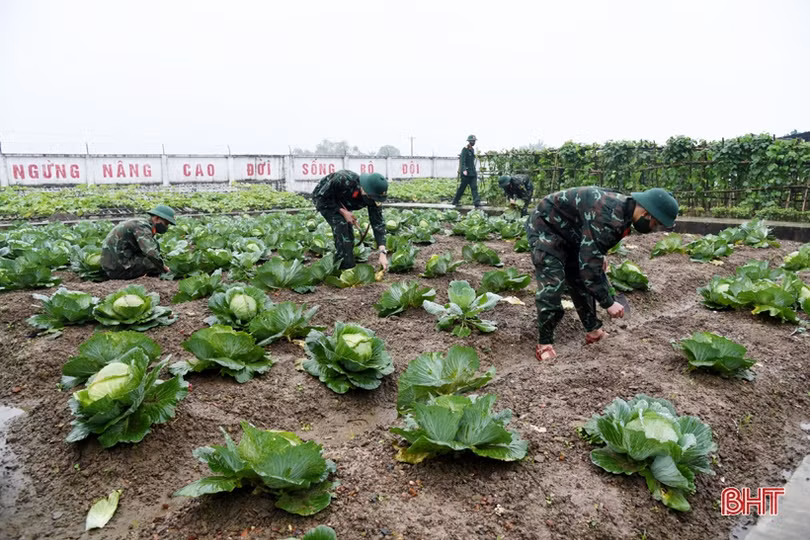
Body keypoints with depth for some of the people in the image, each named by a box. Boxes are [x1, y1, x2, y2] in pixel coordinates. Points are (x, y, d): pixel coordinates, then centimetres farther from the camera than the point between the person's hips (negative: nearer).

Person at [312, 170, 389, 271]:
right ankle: (346, 268, -18)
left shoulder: (372, 198, -25)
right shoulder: (343, 180, -41)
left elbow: (378, 223, -26)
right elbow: (322, 196, -28)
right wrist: (343, 212, -31)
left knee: (349, 233, -3)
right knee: (340, 224, -24)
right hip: (322, 199, -5)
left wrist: (382, 252, -35)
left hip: (341, 203, 6)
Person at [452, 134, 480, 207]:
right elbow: (462, 161, -18)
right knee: (462, 187, 1)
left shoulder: (472, 150, 16)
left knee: (474, 187, -6)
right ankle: (455, 201, 14)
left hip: (473, 173, 7)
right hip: (466, 173, -7)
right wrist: (464, 170, -31)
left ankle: (476, 202, -14)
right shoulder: (464, 150, -8)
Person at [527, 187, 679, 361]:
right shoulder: (607, 216, -34)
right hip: (546, 228, -10)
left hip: (568, 233, 10)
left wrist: (600, 255, 13)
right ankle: (544, 344, -7)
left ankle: (594, 332, 24)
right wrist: (608, 303, -28)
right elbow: (589, 263, -34)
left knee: (582, 282, 12)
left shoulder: (623, 207, -2)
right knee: (552, 286, -18)